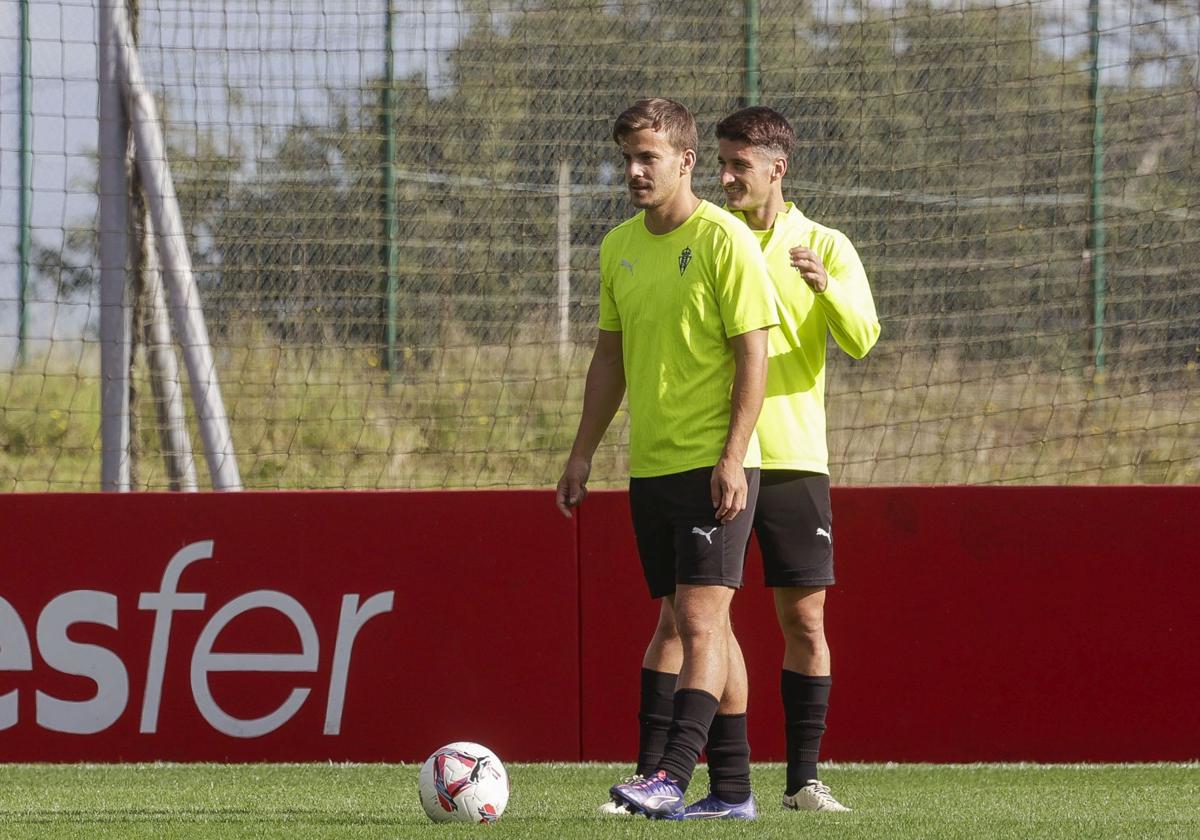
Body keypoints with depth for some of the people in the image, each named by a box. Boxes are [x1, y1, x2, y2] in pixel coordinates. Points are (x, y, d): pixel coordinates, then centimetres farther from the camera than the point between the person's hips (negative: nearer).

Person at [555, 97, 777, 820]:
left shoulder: (724, 240, -9)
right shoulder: (619, 247, 12)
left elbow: (755, 353, -12)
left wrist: (732, 457, -18)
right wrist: (584, 454, 17)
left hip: (715, 464, -7)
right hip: (650, 464, 7)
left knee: (700, 619, -13)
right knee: (689, 622, 9)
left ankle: (671, 777, -20)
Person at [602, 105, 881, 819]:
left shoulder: (824, 247, 4)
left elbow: (862, 339, -8)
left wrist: (827, 288, -26)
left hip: (793, 459, -1)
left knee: (805, 619, 1)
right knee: (678, 617, -4)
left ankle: (804, 779, 9)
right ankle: (651, 775, -3)